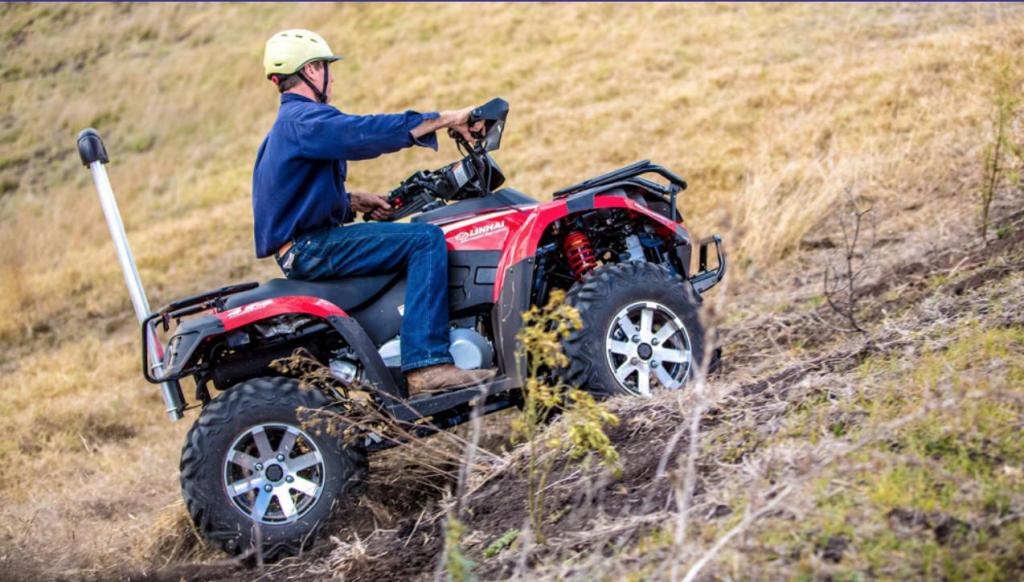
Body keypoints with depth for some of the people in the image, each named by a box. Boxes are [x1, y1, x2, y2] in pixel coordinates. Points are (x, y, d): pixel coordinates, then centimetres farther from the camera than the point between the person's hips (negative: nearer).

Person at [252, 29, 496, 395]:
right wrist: (447, 118, -22)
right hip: (312, 247, -11)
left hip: (304, 249, 11)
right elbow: (369, 132, -26)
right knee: (426, 239, -19)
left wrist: (353, 201, 10)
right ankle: (427, 364, -28)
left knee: (416, 234, 22)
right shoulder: (305, 118, -13)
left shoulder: (286, 125, 22)